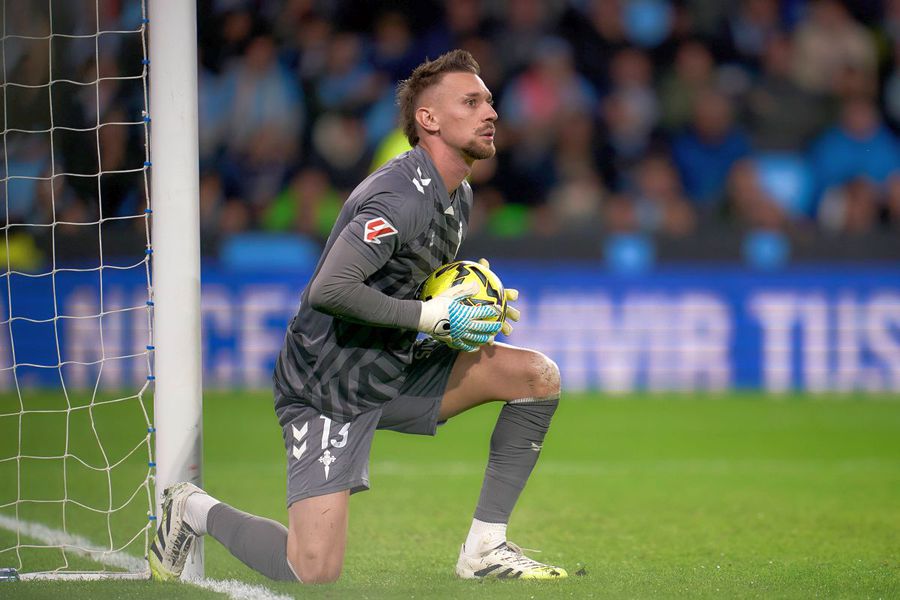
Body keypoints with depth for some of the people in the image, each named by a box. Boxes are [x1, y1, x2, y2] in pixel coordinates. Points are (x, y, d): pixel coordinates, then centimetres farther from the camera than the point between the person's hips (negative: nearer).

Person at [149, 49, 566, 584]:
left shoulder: (459, 195, 9)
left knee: (539, 376, -5)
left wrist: (475, 313, 5)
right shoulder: (399, 197, -22)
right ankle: (195, 511, 10)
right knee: (315, 574, -19)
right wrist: (431, 317, -25)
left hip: (396, 370, 9)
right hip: (328, 387, -9)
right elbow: (330, 289, -33)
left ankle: (485, 550, 0)